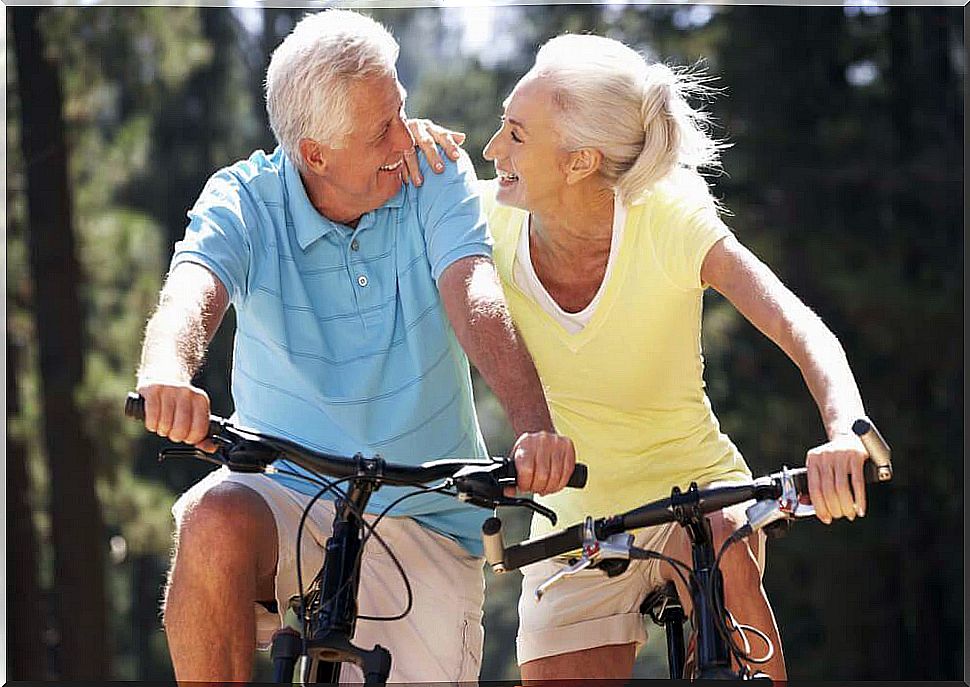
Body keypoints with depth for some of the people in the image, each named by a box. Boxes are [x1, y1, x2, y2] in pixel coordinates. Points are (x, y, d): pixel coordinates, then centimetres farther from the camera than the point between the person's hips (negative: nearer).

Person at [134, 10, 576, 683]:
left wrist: (536, 427, -41)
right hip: (283, 493, -1)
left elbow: (476, 300, -22)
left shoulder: (437, 179, -6)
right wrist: (167, 373, -52)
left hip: (422, 524, 1)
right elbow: (192, 292, -27)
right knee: (215, 523, -34)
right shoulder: (245, 202, -7)